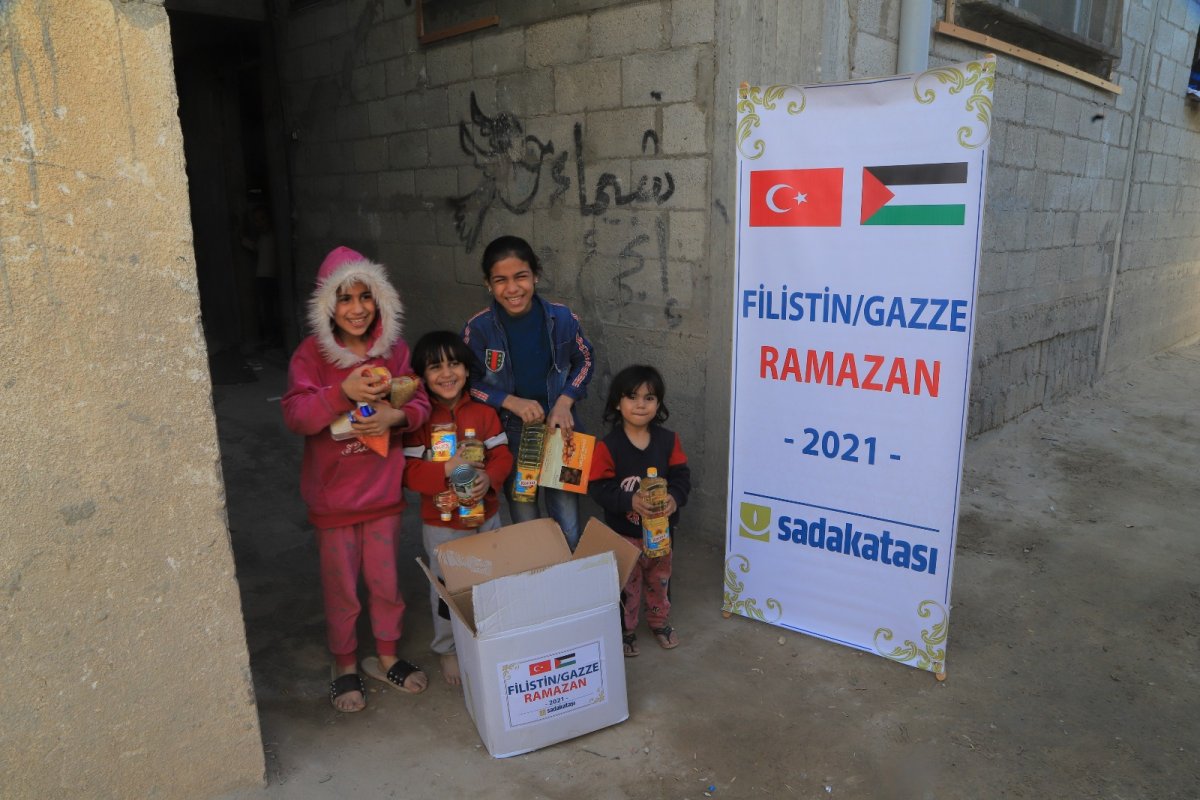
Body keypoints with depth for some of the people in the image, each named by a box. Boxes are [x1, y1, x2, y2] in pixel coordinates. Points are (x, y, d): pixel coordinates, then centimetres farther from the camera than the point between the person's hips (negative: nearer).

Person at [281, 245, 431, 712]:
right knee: (341, 588, 12)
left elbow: (420, 404, 0)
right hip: (333, 495, -3)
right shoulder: (311, 354, -11)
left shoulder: (393, 351, -1)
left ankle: (386, 657, 37)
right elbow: (295, 416, -20)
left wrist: (396, 416, -21)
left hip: (383, 490, 3)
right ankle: (345, 667, 33)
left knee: (386, 581, 16)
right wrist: (344, 392, -34)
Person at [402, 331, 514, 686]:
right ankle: (447, 650, 33)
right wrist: (445, 469, -30)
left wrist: (489, 477, -23)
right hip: (441, 524, -3)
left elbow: (502, 455, -2)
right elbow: (407, 470, -15)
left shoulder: (484, 412, -2)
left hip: (485, 516, 3)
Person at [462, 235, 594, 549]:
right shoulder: (478, 328, -14)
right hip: (509, 435, -1)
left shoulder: (562, 318, -11)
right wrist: (512, 402, -17)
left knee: (568, 530, 8)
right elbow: (469, 383, -3)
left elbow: (584, 360, 5)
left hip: (558, 429, 1)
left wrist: (565, 401, -9)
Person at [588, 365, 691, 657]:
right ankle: (625, 630, 35)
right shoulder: (607, 446, -17)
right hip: (623, 530, -3)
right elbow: (599, 488, -18)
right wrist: (630, 501, -33)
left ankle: (660, 621, 46)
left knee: (660, 578, 23)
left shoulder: (668, 441, -7)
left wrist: (675, 498, -27)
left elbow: (681, 476, -6)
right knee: (627, 583, 13)